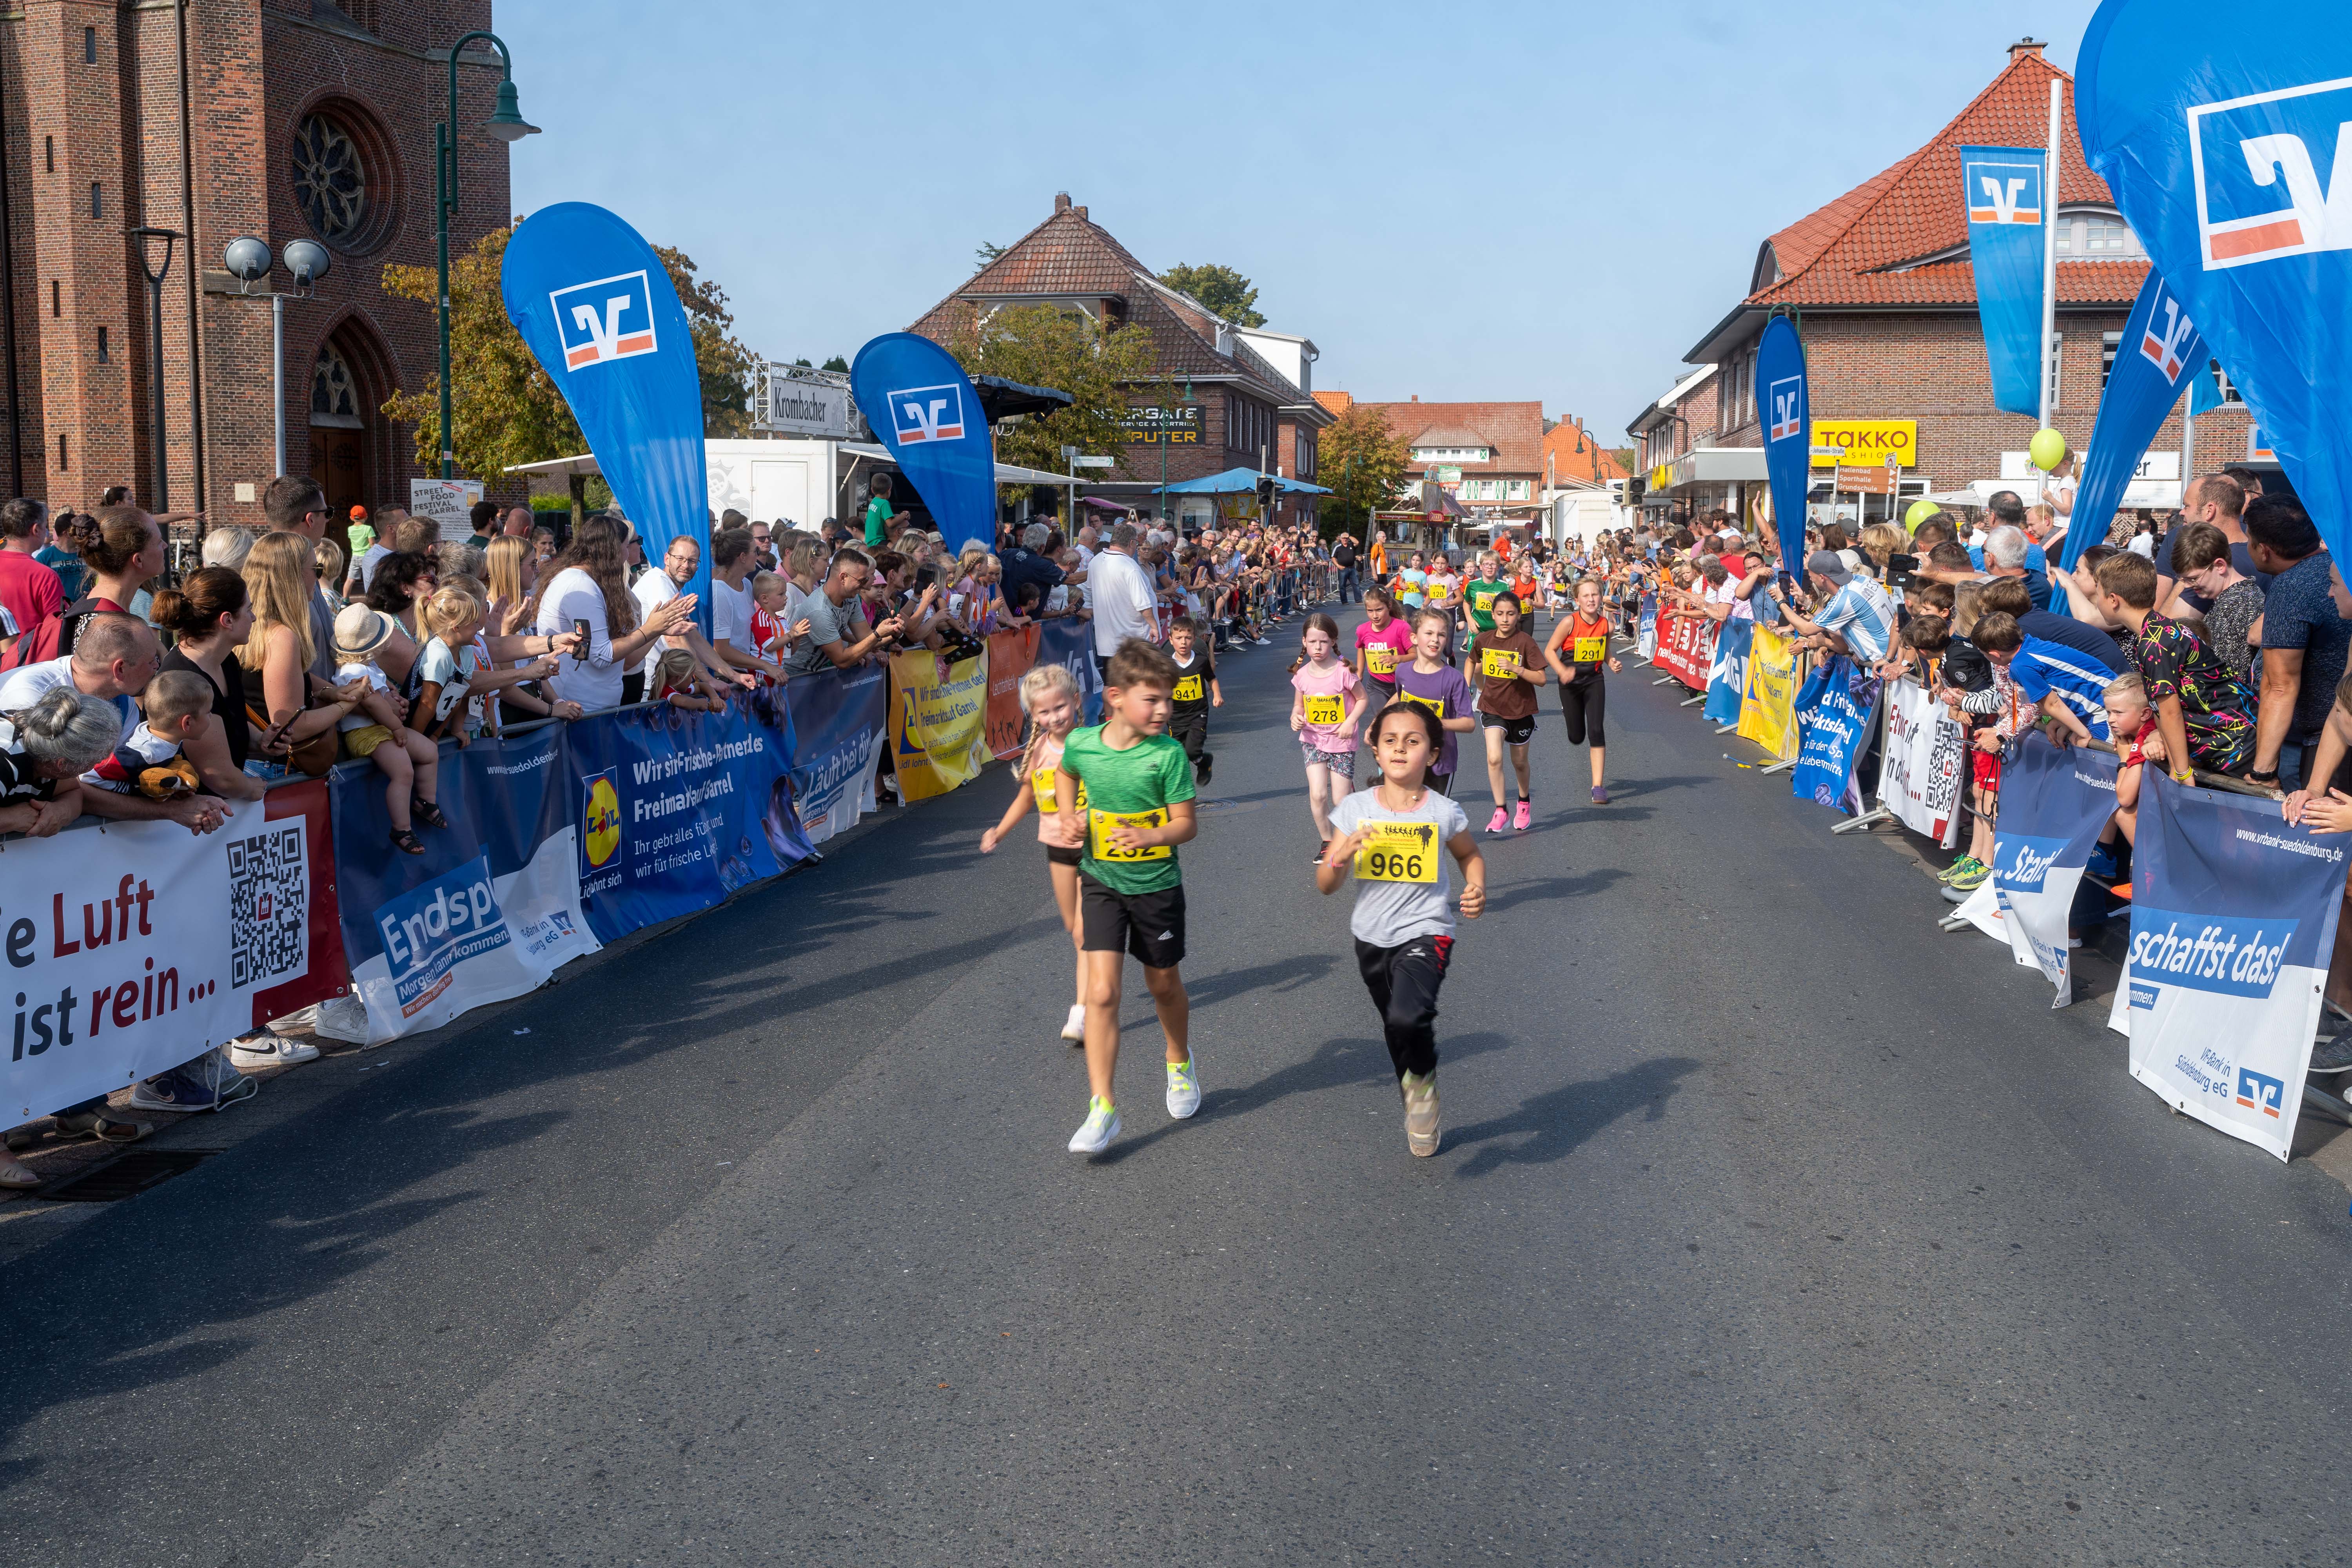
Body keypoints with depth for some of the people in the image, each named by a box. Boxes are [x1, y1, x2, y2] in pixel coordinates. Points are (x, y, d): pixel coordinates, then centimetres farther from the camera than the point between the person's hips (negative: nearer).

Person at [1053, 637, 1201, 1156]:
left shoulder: (1168, 754, -17)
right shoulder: (1081, 743, -10)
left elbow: (1186, 824, -14)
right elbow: (1065, 775, 15)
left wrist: (1148, 836, -33)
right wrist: (1069, 816, 0)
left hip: (1157, 884, -1)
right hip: (1101, 881, 1)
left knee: (1164, 986, 17)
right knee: (1101, 992, -10)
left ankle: (1181, 1062, 48)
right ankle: (1102, 1108, -7)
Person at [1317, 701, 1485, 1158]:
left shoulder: (1444, 812, -8)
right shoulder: (1355, 809, -4)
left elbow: (1470, 855, 14)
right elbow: (1325, 886, -2)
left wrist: (1476, 889, -5)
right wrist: (1341, 855, -22)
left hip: (1425, 933, -3)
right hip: (1372, 938, 4)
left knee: (1409, 1019, -29)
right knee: (1396, 1031, 19)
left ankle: (1424, 1080, 4)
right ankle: (1420, 1118, 43)